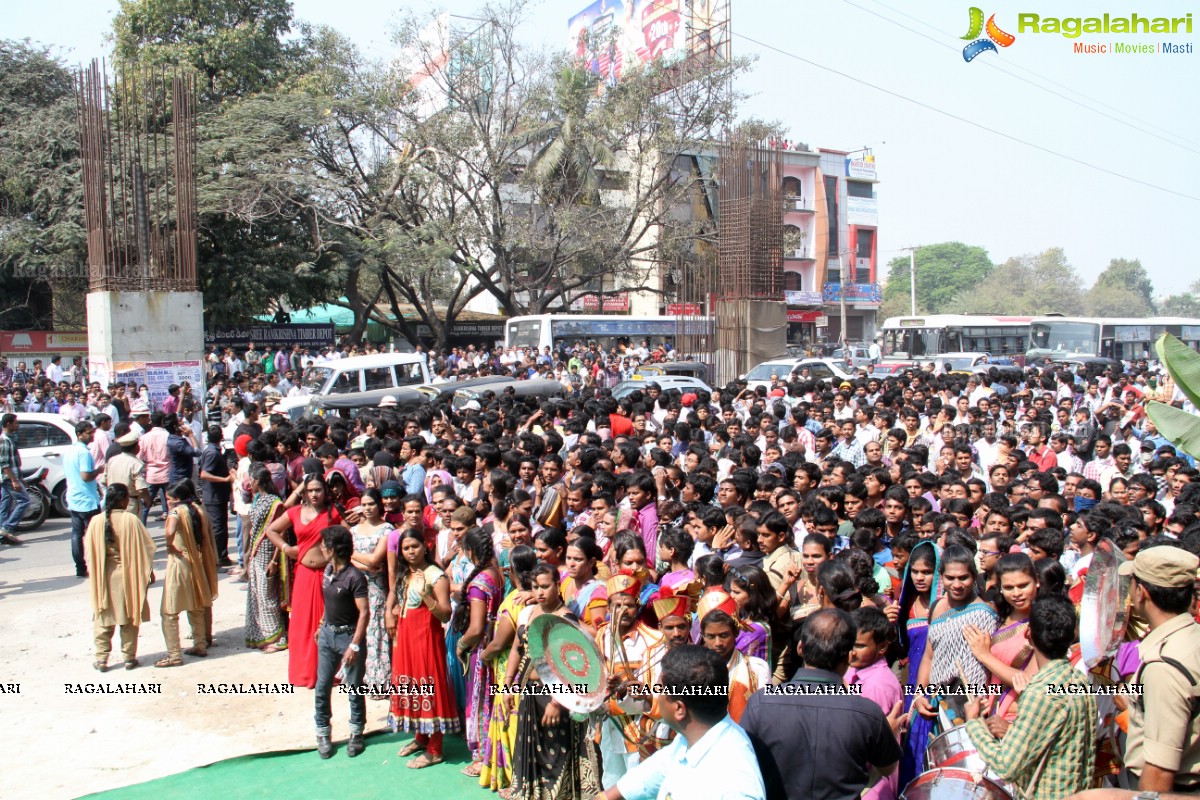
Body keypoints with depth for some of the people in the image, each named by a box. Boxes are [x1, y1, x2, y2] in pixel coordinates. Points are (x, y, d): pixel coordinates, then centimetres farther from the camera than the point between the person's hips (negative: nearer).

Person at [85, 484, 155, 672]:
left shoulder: (96, 521, -8)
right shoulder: (131, 520, -14)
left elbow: (90, 551, 0)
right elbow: (145, 548, -9)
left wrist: (92, 572, 16)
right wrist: (149, 570, 4)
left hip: (104, 577, 2)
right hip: (128, 576, -2)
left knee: (103, 619, 13)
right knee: (129, 618, 10)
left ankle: (101, 658, 15)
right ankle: (129, 657, 16)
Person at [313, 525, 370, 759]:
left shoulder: (354, 577, -20)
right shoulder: (328, 570, 3)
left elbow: (364, 612, -21)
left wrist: (355, 645, -23)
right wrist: (322, 627, 19)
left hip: (349, 635, -7)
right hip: (328, 634, 7)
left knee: (354, 688, 6)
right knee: (322, 687, 10)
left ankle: (356, 733, 22)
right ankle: (322, 733, 23)